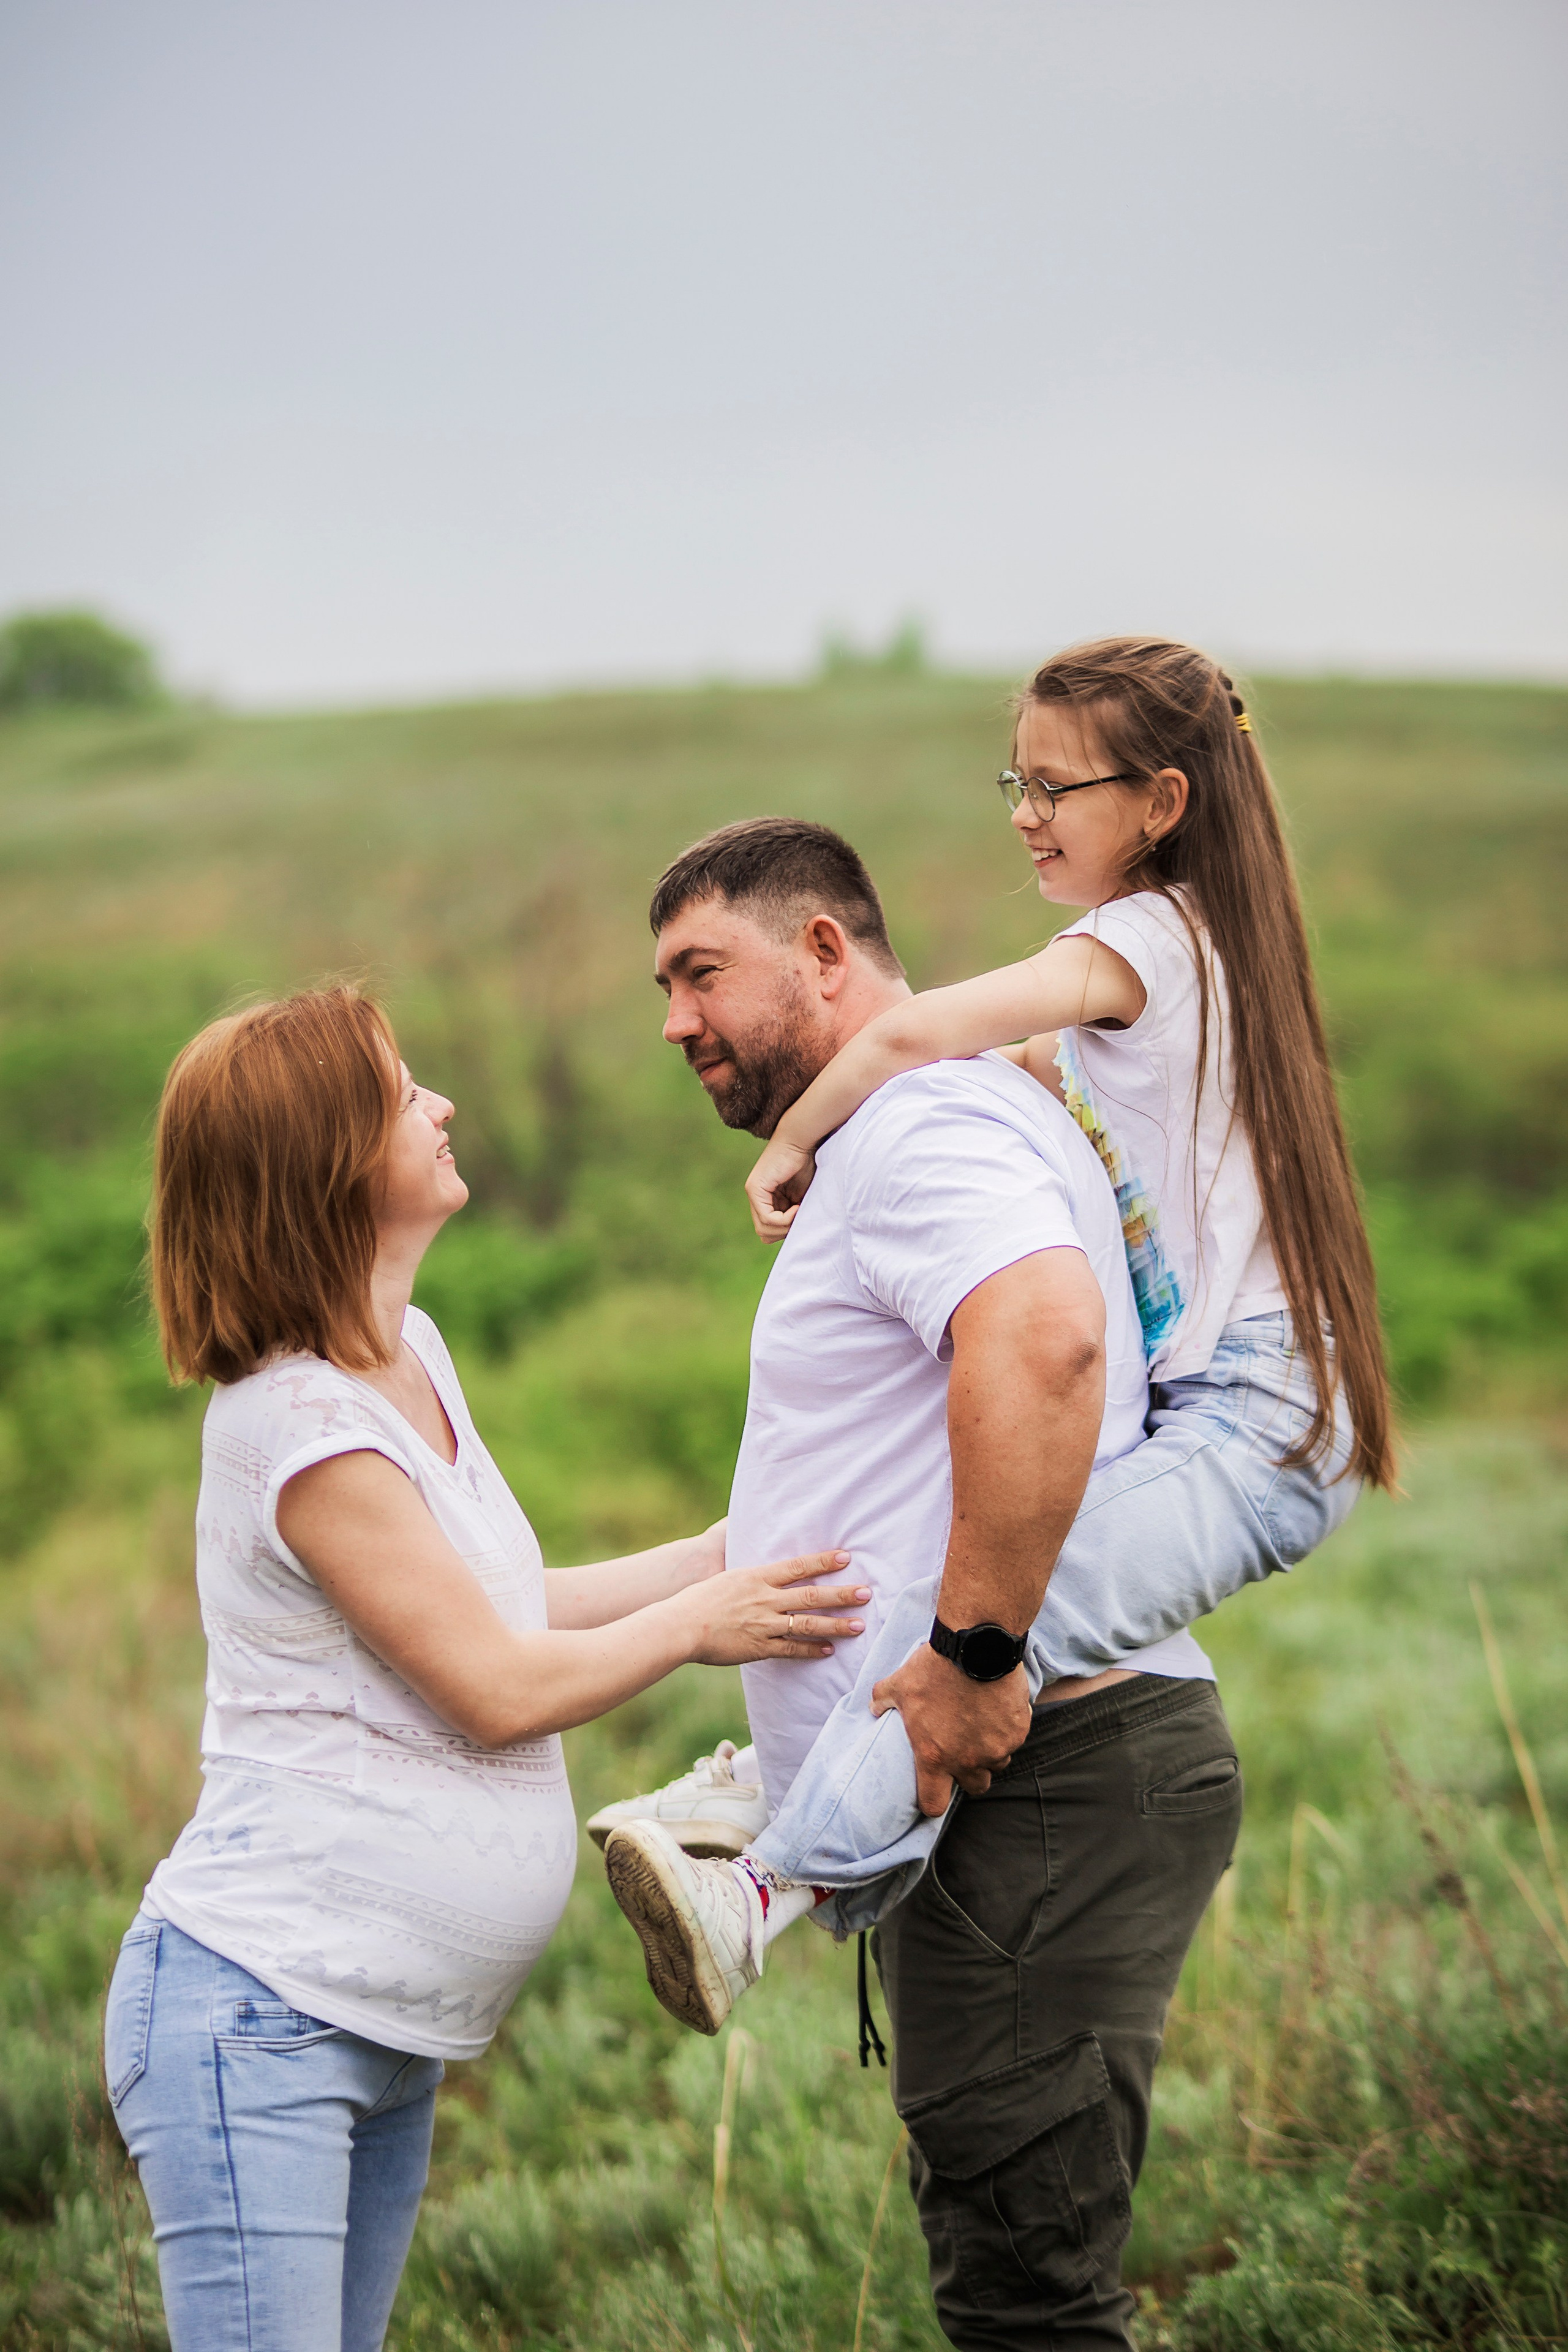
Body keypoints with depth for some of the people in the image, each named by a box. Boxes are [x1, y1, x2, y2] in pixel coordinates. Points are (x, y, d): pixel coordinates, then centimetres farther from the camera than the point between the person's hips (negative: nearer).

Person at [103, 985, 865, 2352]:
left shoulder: (413, 1358, 11)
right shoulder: (297, 1424, -18)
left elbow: (503, 1610, 17)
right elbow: (496, 1688, -13)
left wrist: (733, 1553, 14)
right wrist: (699, 1622, -1)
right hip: (255, 2019, -9)